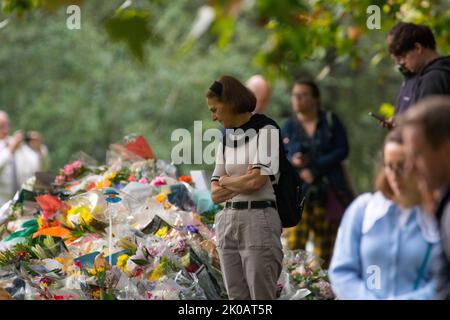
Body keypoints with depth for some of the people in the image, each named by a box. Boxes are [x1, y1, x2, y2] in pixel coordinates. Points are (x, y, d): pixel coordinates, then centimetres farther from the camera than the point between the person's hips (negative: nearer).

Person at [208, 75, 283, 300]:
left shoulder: (265, 130, -5)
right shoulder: (226, 140, 15)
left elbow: (257, 180, -16)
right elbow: (215, 194, 10)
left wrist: (225, 180, 2)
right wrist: (242, 182, -5)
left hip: (259, 220, -7)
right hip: (228, 222, 7)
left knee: (261, 297, -8)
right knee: (237, 298, 5)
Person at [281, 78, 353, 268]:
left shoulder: (330, 121, 6)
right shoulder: (288, 128, 12)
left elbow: (342, 150, -2)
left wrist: (314, 168, -11)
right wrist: (292, 160, -13)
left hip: (328, 191, -1)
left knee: (325, 248, 0)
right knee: (294, 247, -13)